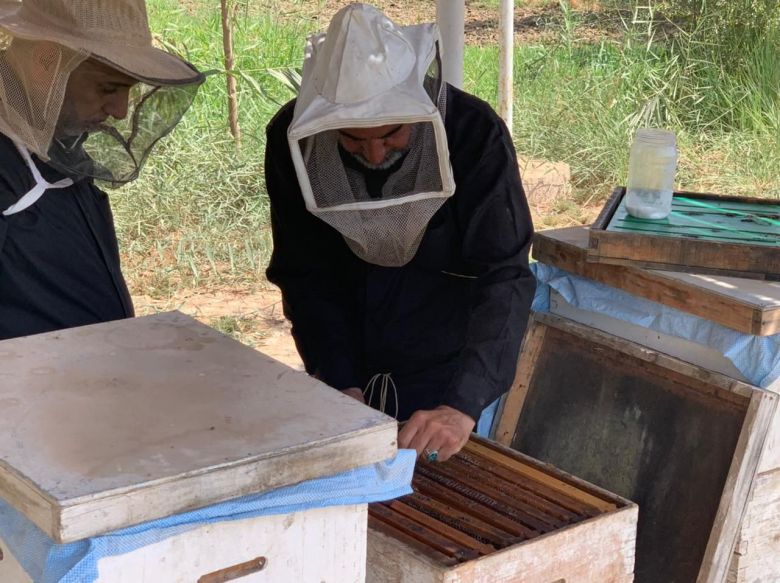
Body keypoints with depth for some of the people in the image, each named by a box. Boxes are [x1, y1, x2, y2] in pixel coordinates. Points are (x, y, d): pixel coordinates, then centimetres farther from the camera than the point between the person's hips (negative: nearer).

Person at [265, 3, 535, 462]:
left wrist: (464, 404, -38)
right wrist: (341, 384, -18)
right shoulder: (293, 138, -15)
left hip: (446, 376, -2)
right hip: (347, 375, 2)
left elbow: (505, 280, -27)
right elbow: (303, 278, -8)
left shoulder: (475, 133, -23)